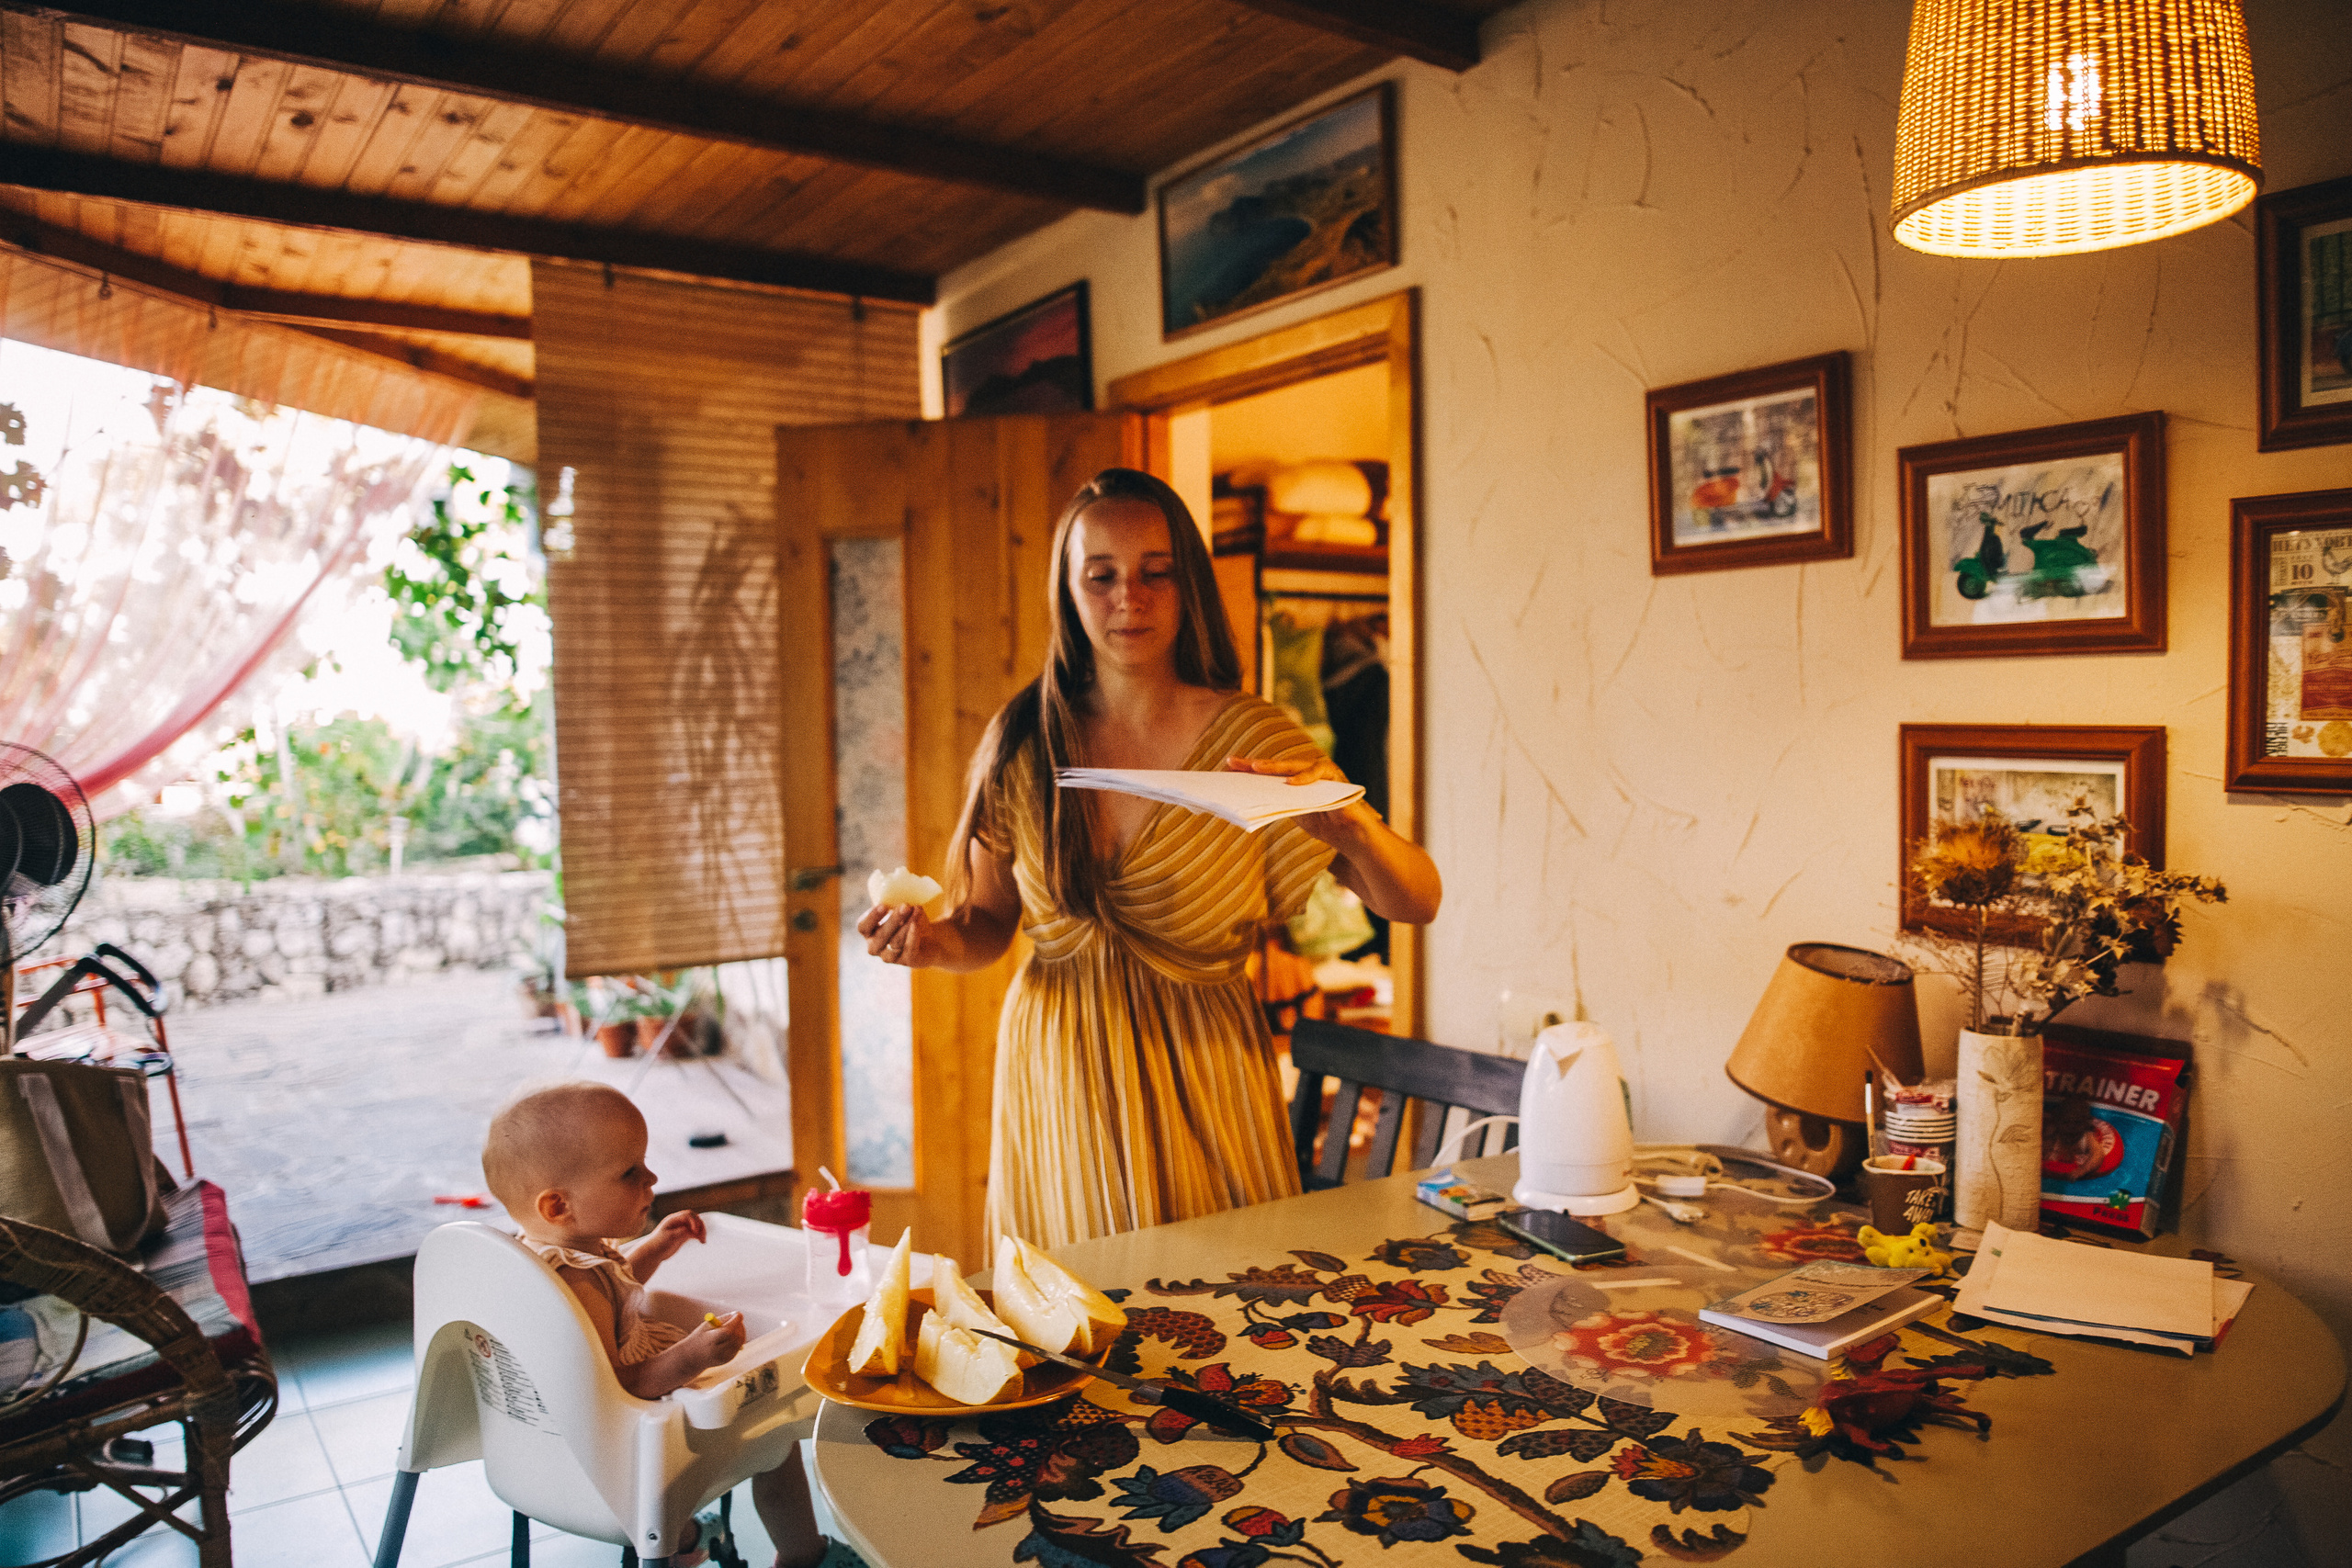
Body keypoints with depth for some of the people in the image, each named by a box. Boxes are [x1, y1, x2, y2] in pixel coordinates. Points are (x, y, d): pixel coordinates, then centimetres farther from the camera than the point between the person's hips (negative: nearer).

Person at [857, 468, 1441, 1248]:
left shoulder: (1251, 739, -9)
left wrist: (1353, 826, -30)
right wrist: (937, 941, -14)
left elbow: (1417, 902, -10)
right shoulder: (1023, 742, -4)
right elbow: (989, 921, 7)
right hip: (1057, 1075, 2)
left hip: (1198, 1076, -1)